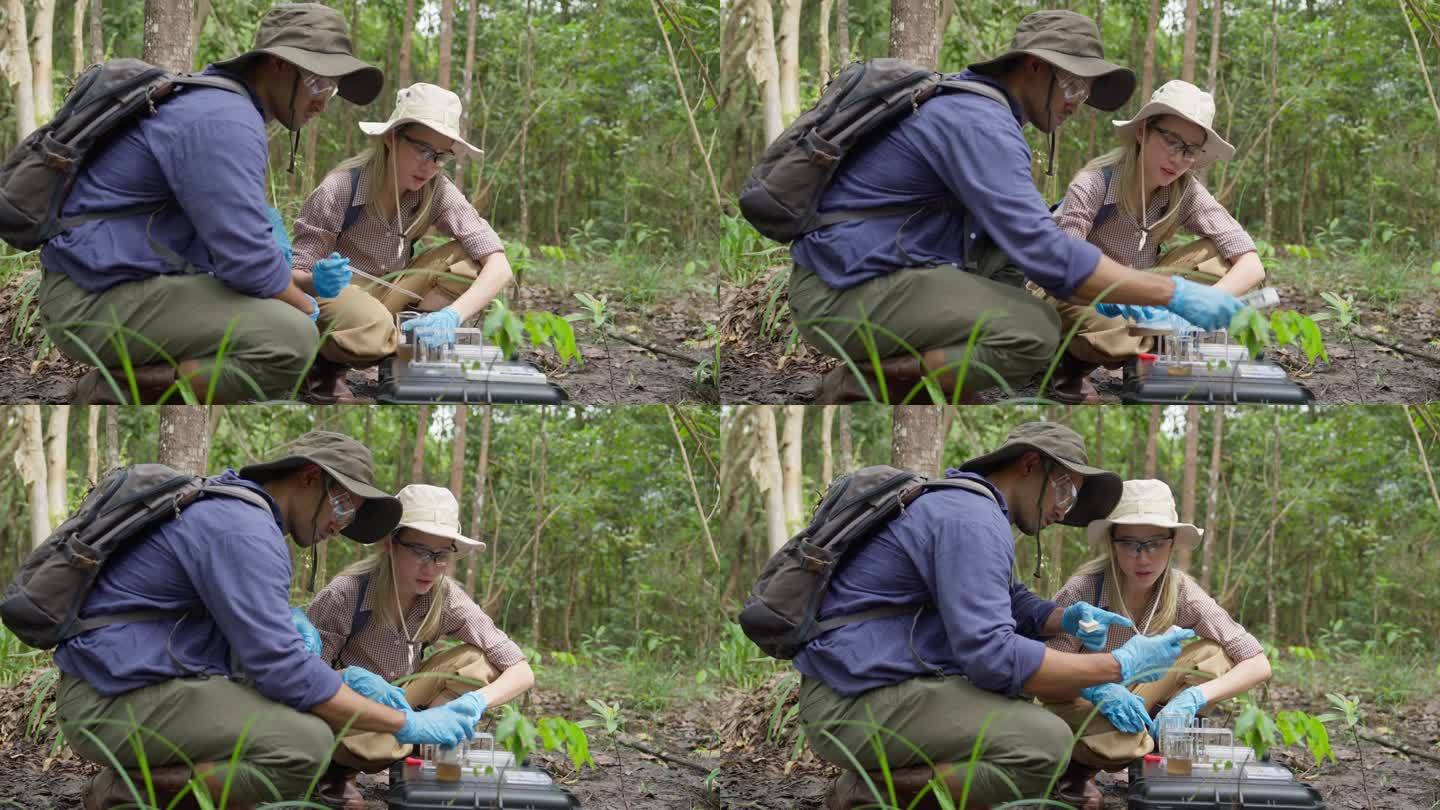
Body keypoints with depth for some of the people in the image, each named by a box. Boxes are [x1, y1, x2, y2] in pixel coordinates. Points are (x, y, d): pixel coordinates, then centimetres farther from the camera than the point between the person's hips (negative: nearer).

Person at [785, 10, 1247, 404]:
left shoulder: (966, 105, 17)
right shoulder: (980, 124, -16)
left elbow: (1022, 239, 24)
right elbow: (1041, 251, -25)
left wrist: (1106, 304, 13)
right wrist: (1171, 294, -23)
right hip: (844, 293, -11)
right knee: (1035, 334, -22)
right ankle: (859, 391, -11)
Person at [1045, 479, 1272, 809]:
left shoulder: (1181, 592, -15)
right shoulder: (1084, 590, -23)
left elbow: (1258, 665, -17)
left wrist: (1192, 698, -34)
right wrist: (1096, 689, -42)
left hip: (1141, 705, 3)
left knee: (1215, 655, -19)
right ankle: (1076, 767, -5)